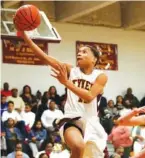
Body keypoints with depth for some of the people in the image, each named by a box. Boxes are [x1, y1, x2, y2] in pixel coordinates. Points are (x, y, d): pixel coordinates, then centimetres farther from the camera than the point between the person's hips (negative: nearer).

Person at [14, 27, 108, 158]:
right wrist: (24, 35, -13)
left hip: (91, 123, 1)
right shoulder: (70, 70, 6)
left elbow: (89, 97, -16)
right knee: (78, 147, -31)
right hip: (72, 120, -1)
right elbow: (44, 57, -4)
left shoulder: (100, 76, 2)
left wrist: (66, 82, -25)